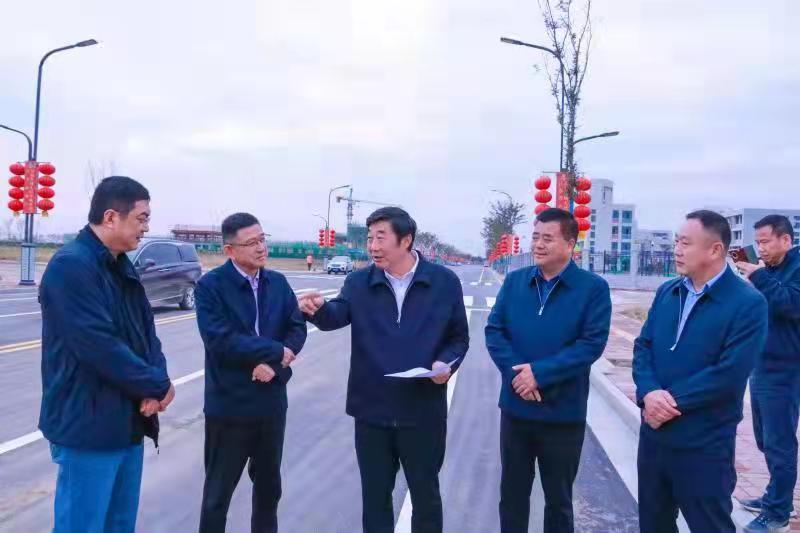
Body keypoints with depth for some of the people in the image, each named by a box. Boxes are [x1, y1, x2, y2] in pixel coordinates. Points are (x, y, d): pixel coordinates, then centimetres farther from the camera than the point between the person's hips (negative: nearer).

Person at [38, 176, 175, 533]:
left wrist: (155, 383, -10)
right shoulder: (70, 266, -18)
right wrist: (158, 385, -14)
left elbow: (146, 330, 8)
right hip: (89, 425, -8)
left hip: (128, 421, 9)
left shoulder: (122, 268, 11)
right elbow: (100, 347, -25)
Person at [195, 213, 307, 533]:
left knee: (269, 484, 20)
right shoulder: (210, 285, -11)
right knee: (219, 490, 11)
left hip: (271, 402, 5)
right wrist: (277, 351, -17)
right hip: (229, 405, -5)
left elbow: (298, 328, 1)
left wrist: (274, 363, -17)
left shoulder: (278, 283, 5)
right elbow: (220, 341, -22)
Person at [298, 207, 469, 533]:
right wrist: (318, 309, -38)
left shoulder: (444, 281, -3)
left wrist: (447, 363, -16)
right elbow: (337, 316, -16)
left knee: (425, 494, 14)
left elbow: (459, 337, 4)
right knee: (374, 495, 16)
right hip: (372, 411, 2)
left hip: (423, 412, -1)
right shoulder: (358, 282, 1)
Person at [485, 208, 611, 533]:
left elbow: (592, 344, -15)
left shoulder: (594, 288, -7)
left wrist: (540, 372, -21)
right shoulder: (514, 281, 4)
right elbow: (494, 330, 0)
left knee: (558, 498, 15)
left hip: (563, 412, -3)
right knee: (512, 493, 16)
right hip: (515, 407, 3)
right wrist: (515, 372, -16)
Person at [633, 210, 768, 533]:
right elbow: (643, 346, 3)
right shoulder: (666, 292, 6)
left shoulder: (748, 304, -14)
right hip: (653, 434, 6)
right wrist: (649, 392, -16)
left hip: (704, 446, -6)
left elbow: (729, 374, -21)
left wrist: (672, 401, -17)